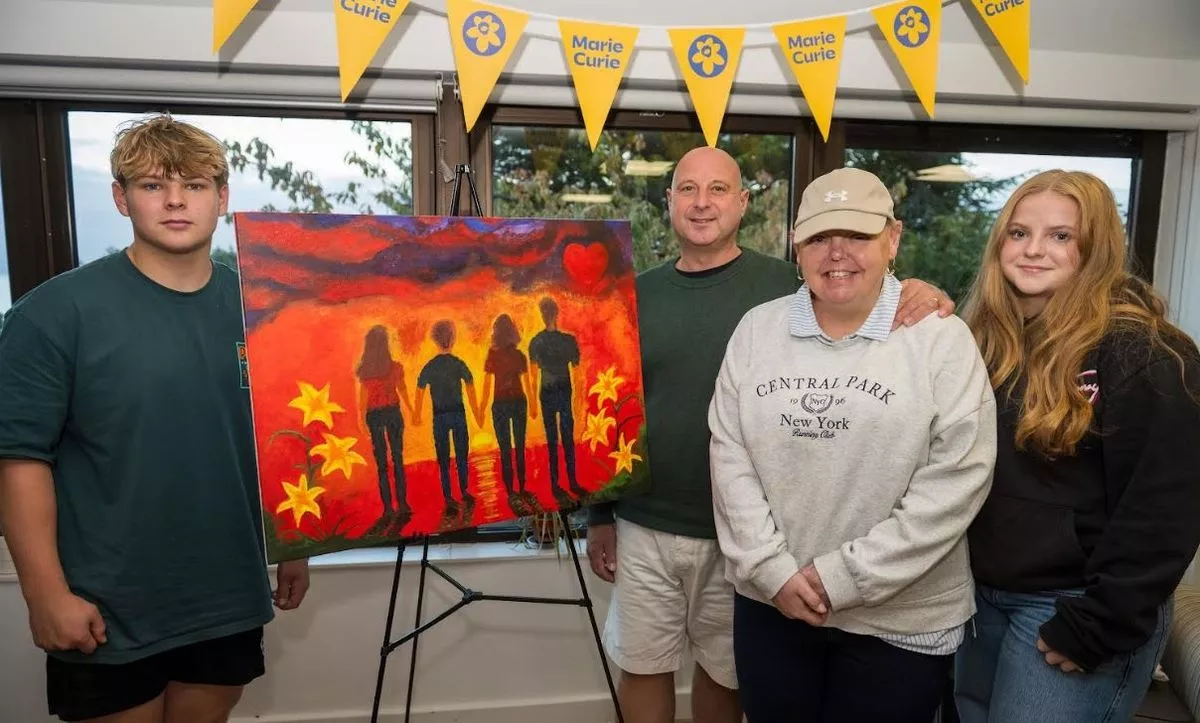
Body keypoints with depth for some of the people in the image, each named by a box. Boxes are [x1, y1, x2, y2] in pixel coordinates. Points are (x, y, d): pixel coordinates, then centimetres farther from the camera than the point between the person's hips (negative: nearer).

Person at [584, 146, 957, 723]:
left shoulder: (784, 287, -7)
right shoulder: (639, 294, 2)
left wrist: (921, 300, -26)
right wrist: (599, 514, 10)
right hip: (643, 527, 2)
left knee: (723, 671, 17)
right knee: (642, 666, 16)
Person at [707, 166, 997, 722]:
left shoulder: (941, 338, -8)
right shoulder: (757, 329, 2)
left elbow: (957, 480, -13)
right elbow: (729, 456, -1)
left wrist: (846, 577, -15)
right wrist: (771, 568, -9)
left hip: (900, 621, -2)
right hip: (769, 605, 3)